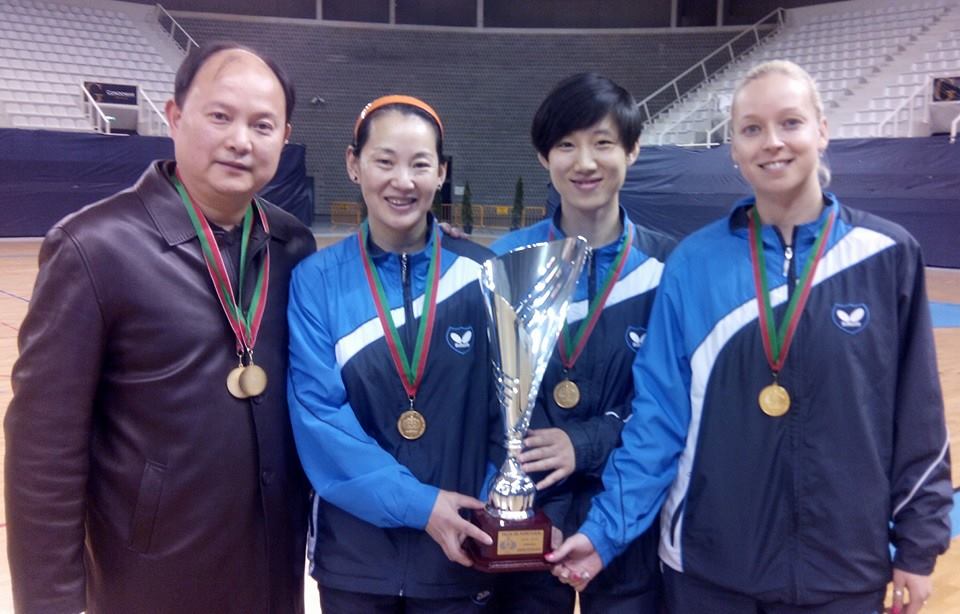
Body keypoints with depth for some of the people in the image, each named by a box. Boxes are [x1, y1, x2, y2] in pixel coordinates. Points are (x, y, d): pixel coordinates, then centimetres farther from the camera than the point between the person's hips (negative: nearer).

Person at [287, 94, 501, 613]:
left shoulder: (481, 274, -4)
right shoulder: (316, 281, -5)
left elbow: (506, 406, -1)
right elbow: (317, 416, -10)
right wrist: (417, 502, -16)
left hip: (459, 550, 1)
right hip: (354, 551, 0)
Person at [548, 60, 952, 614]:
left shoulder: (887, 256, -6)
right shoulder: (694, 262, -7)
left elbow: (917, 412, 0)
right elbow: (659, 412, -6)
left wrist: (919, 542, 2)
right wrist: (607, 528, -10)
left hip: (844, 567, 0)